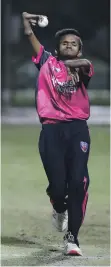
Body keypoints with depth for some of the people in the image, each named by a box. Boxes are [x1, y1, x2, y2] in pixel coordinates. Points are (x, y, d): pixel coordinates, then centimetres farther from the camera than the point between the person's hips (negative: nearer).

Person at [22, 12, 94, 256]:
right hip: (51, 130, 0)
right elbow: (32, 38, 3)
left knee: (78, 183, -12)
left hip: (77, 129, 0)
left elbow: (86, 66, -13)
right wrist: (27, 26, -14)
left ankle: (72, 237, -5)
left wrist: (79, 64, -33)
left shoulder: (83, 69, 12)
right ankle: (59, 209, 31)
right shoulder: (48, 62, 15)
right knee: (57, 185, -6)